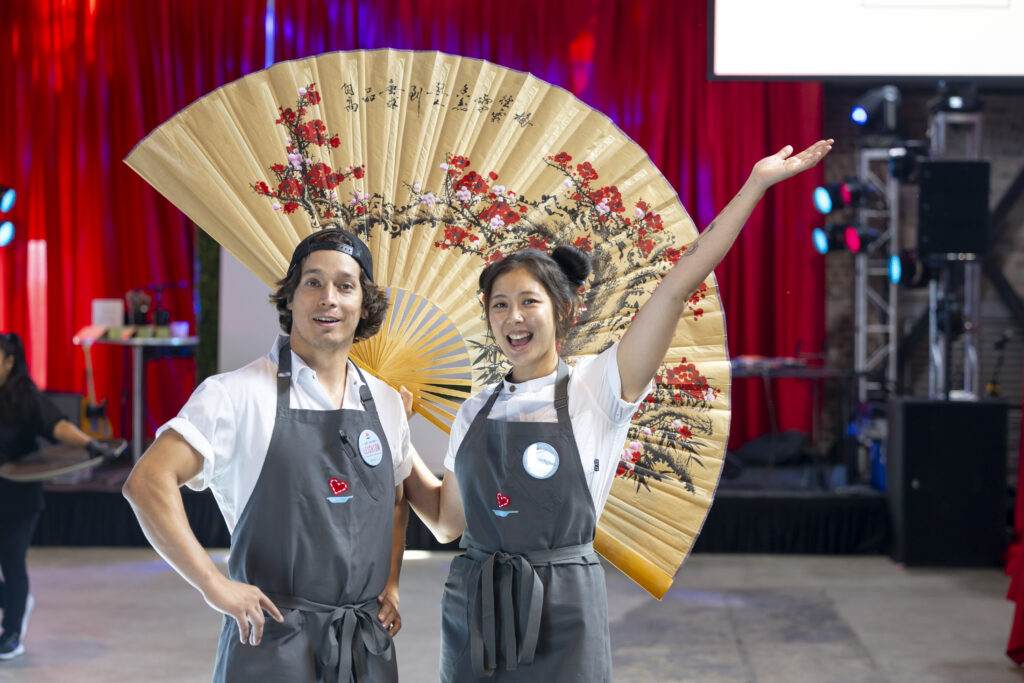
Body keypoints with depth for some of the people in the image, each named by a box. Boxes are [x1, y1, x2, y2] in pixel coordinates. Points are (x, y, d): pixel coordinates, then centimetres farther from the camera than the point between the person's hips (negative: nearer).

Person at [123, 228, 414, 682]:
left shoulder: (385, 403, 9)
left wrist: (391, 582, 10)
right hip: (273, 642, -5)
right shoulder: (240, 394, -8)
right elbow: (147, 482, -16)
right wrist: (216, 587, -19)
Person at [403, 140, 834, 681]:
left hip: (560, 614, -3)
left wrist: (756, 184, -16)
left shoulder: (596, 387, -4)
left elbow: (677, 286, -12)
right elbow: (447, 521, 13)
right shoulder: (476, 412, 9)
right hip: (473, 610, 4)